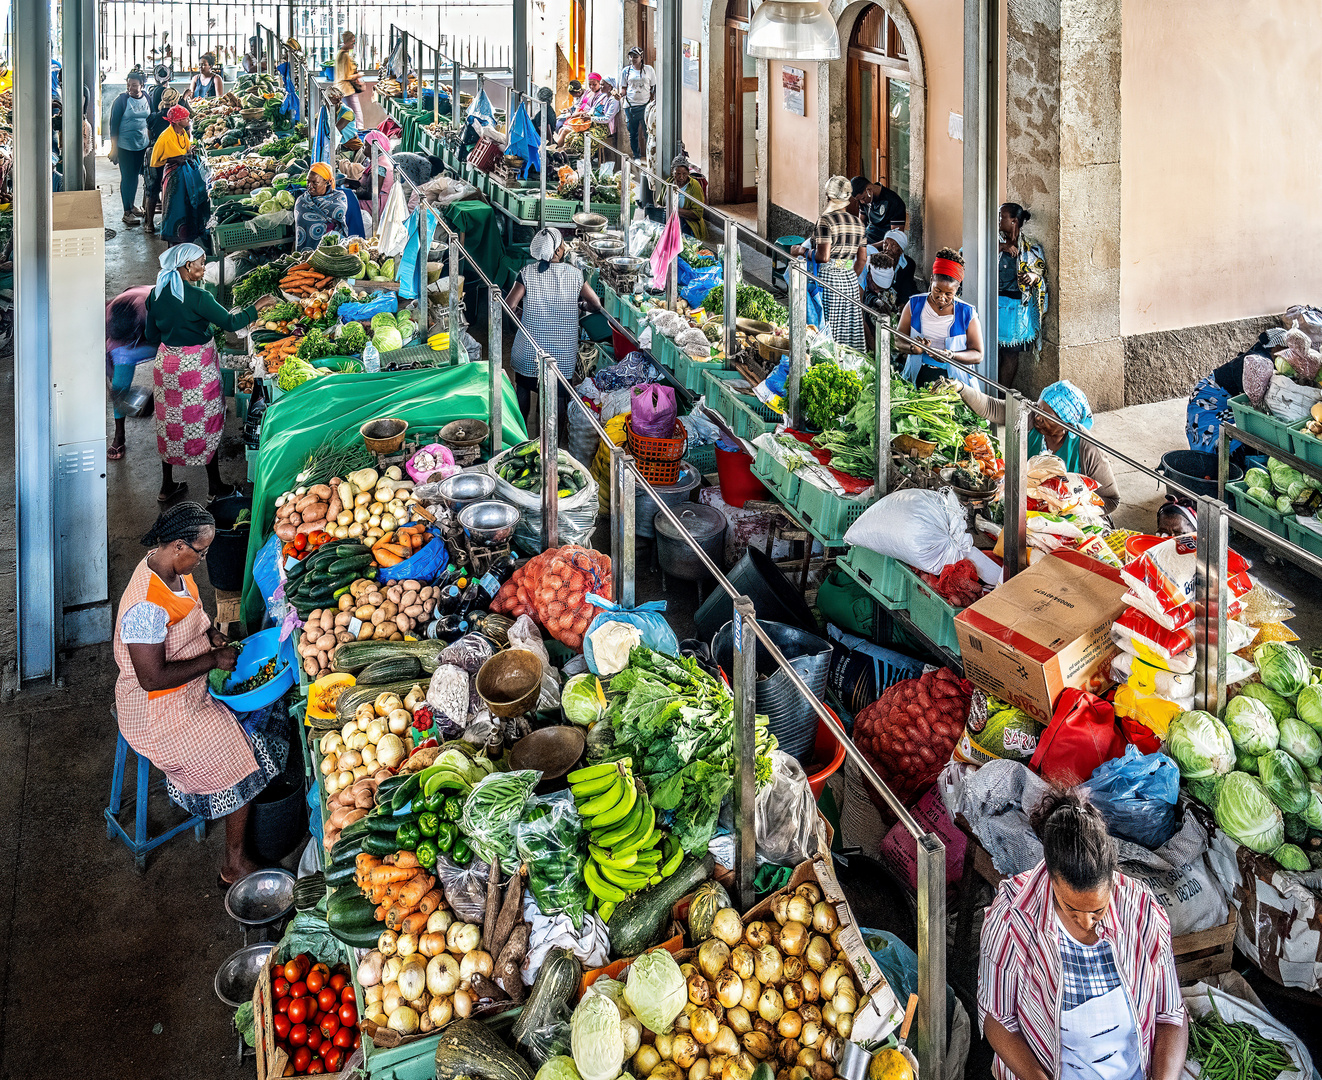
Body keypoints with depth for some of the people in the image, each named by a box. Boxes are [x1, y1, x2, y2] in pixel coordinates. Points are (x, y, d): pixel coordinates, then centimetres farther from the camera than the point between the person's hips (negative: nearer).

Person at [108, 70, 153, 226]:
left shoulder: (146, 99, 3)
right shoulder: (121, 100, -12)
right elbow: (114, 125, -10)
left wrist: (150, 142, 15)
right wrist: (114, 149, -12)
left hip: (142, 144, 5)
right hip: (125, 146, -5)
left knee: (135, 175, 16)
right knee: (127, 177, -1)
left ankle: (131, 205, 31)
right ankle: (127, 212, 5)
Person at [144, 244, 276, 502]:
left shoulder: (157, 294, 0)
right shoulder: (196, 296, -20)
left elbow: (151, 334, 7)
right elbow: (230, 323, -18)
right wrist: (257, 307, -6)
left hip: (167, 363, 6)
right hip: (196, 365, -6)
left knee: (170, 423, 15)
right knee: (205, 423, 6)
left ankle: (167, 486, 23)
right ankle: (215, 487, 16)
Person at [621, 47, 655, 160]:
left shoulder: (648, 69, 4)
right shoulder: (626, 71, 7)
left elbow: (653, 88, 8)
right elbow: (624, 89, 11)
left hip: (645, 105, -2)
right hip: (630, 106, 2)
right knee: (633, 132, 5)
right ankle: (636, 156, 16)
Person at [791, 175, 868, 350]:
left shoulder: (825, 220, -11)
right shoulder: (858, 222, 10)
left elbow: (823, 257, -18)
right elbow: (862, 259, 13)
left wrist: (803, 251, -3)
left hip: (827, 278, -7)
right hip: (850, 279, 7)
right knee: (850, 326, 8)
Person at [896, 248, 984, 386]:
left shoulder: (967, 313, 3)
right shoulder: (914, 305, 8)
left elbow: (978, 355, 2)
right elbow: (898, 342, 9)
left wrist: (952, 355, -18)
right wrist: (913, 348, -15)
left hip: (955, 379, -1)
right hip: (918, 377, 1)